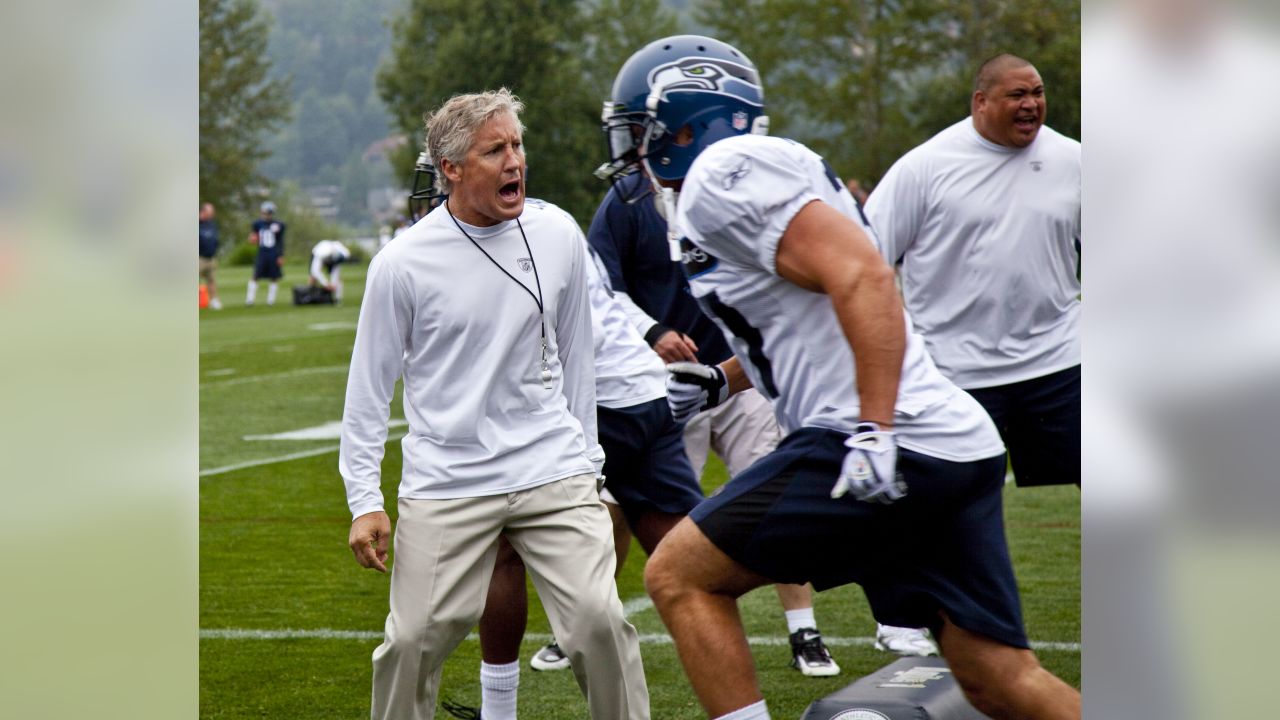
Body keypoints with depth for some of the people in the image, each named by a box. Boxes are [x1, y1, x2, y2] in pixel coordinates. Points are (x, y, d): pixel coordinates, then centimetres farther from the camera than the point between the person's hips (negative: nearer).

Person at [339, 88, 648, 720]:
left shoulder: (558, 235, 1)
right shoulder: (402, 263, -7)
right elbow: (370, 385, 0)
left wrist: (585, 461, 15)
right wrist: (364, 501, -3)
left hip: (553, 475, 2)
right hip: (444, 484, -2)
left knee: (599, 620, -7)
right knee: (415, 641, 0)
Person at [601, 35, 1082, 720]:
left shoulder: (725, 172, -6)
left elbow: (863, 278, -18)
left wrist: (874, 432, -24)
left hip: (892, 450, -9)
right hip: (959, 450, 9)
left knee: (680, 577, 1)